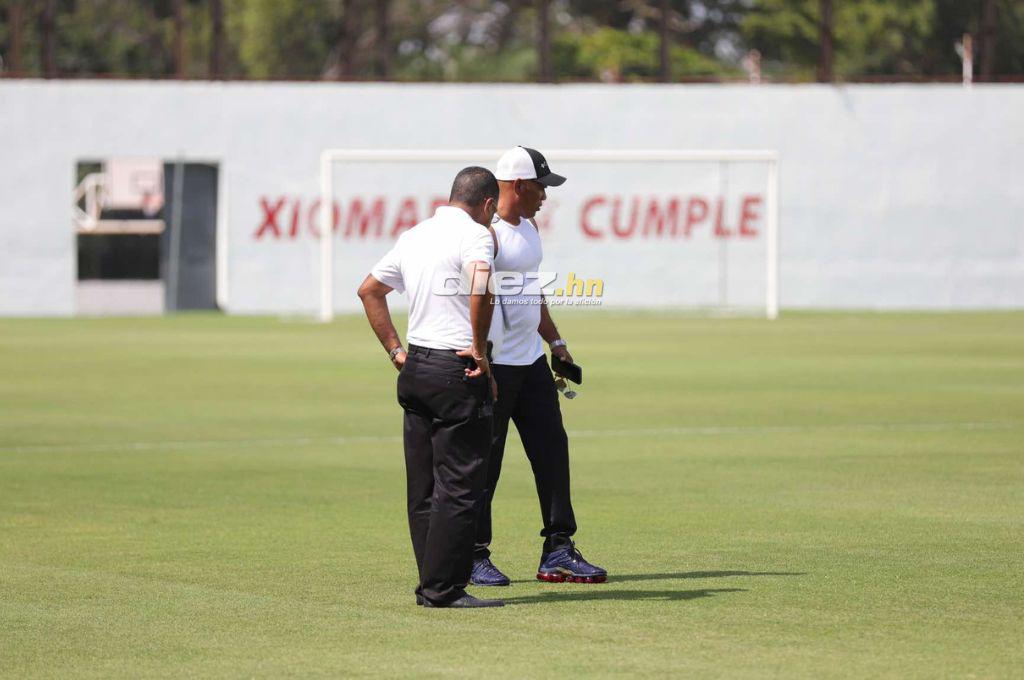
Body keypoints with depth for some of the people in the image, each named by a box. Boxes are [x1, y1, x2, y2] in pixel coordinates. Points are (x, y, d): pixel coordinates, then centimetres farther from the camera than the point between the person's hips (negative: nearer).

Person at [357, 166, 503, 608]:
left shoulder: (415, 235, 16)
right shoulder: (475, 235, -9)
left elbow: (369, 290, 23)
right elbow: (479, 289, -29)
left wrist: (395, 351, 20)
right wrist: (479, 348, -17)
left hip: (415, 369, 8)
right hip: (457, 372, -8)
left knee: (423, 489, 11)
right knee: (459, 488, -6)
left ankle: (431, 584, 14)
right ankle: (442, 589, -8)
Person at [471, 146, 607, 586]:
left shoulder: (528, 228, 15)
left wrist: (555, 341, 24)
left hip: (532, 360, 9)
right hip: (494, 364, -9)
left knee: (552, 450, 6)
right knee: (484, 461, -2)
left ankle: (558, 550, 9)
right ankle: (474, 556, 5)